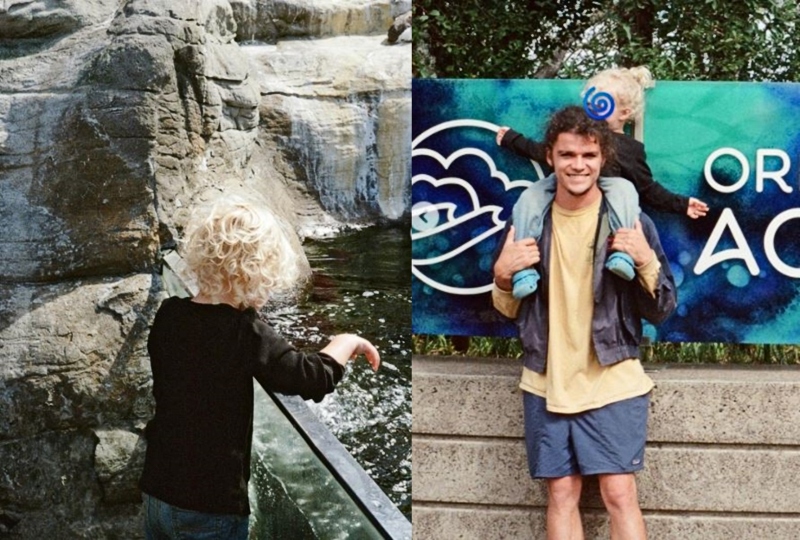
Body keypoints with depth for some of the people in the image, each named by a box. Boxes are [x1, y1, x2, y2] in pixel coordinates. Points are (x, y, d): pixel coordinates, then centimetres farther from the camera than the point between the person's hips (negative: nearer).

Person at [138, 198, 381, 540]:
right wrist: (349, 342, 1)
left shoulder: (168, 315, -3)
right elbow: (316, 377, -18)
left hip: (157, 492, 6)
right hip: (209, 508, -6)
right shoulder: (245, 334, -21)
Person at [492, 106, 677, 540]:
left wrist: (646, 260, -17)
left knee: (620, 495, -3)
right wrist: (503, 273, -10)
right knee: (561, 495, 7)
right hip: (546, 385, 2)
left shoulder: (631, 221, -4)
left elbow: (660, 312, -1)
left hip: (614, 384, -2)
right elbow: (507, 311, 10)